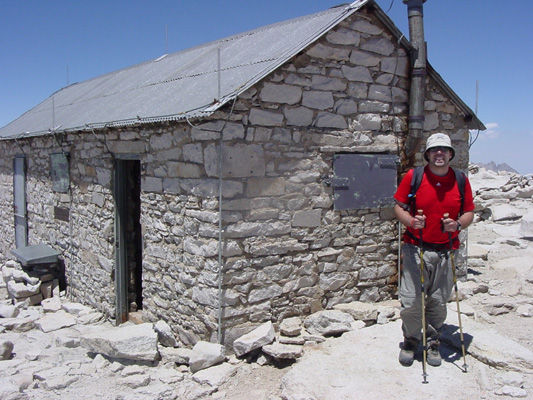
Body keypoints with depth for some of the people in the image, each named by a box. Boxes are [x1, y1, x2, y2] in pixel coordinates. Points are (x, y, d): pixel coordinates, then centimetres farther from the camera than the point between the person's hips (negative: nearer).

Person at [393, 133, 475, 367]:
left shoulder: (461, 180, 4)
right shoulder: (413, 176, -2)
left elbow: (469, 213, 10)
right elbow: (398, 207, 1)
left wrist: (457, 224, -12)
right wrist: (411, 221, -19)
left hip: (446, 251, 2)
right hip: (416, 249, -2)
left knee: (438, 302, 9)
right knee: (410, 301, -1)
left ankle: (432, 342, 31)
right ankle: (411, 340, 24)